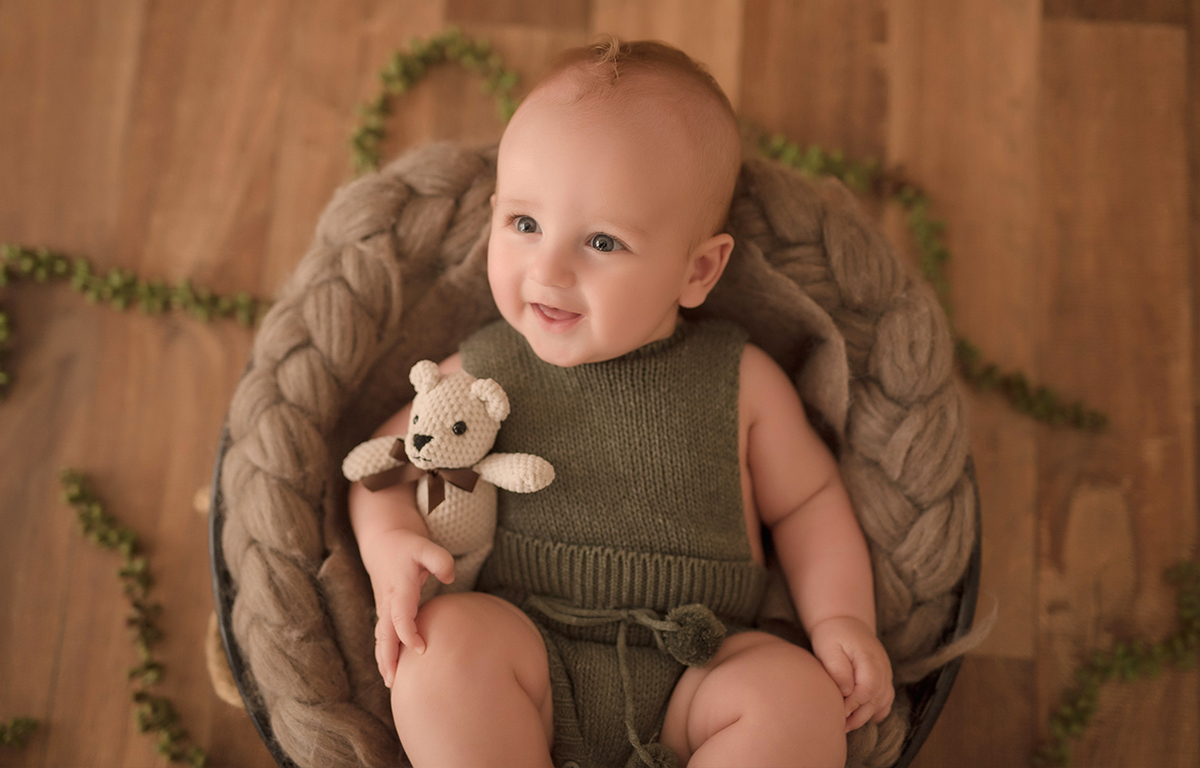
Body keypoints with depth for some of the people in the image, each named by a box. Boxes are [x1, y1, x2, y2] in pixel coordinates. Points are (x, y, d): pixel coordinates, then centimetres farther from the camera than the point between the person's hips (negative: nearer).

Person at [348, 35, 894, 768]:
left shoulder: (740, 379, 3)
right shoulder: (483, 374, 4)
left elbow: (809, 500, 13)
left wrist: (841, 618, -2)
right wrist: (390, 544, -8)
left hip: (689, 679, 0)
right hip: (528, 663, 0)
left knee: (800, 694, -27)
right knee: (448, 636, -30)